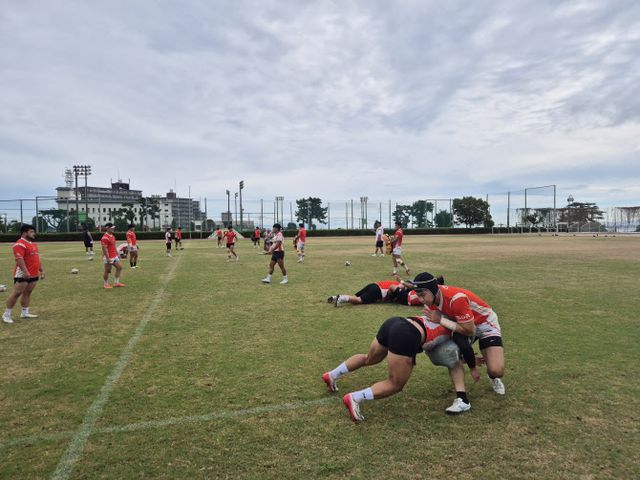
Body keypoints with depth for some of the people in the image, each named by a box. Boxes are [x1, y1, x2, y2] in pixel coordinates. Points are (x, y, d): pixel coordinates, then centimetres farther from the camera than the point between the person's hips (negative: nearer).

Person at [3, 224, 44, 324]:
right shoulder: (20, 244, -13)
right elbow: (19, 259, -22)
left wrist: (42, 270, 21)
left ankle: (25, 312, 17)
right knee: (17, 293, -7)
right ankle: (6, 315, 0)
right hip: (22, 274, -9)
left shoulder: (33, 244, 17)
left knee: (27, 293, 12)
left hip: (33, 274, 9)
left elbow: (37, 258, 24)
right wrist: (25, 272, -28)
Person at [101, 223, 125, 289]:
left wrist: (117, 254, 19)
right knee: (107, 271, 1)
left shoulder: (113, 236, 12)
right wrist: (108, 258, -23)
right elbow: (104, 249, -22)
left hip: (114, 256, 10)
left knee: (119, 267, 11)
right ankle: (106, 284, 15)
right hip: (108, 258, -10)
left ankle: (116, 282, 18)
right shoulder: (105, 238, -18)